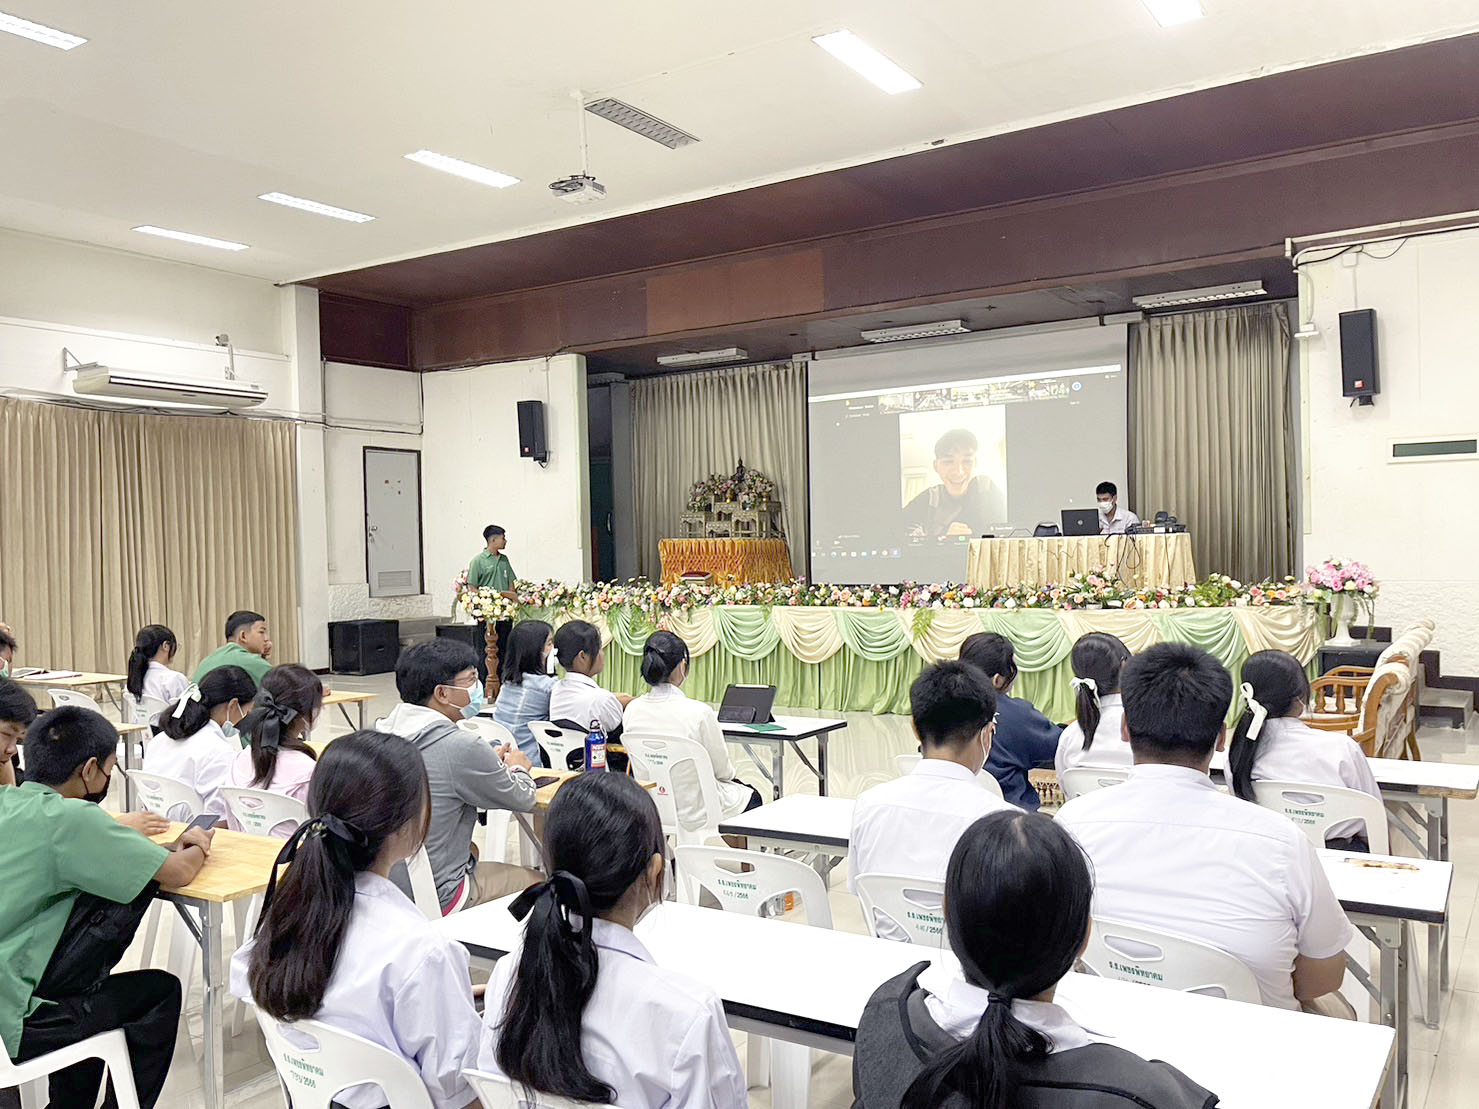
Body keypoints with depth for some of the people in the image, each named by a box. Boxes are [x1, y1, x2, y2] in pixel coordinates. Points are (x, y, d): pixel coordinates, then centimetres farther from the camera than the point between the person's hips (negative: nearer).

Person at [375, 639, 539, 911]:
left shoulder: (380, 731, -3)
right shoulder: (463, 747, -25)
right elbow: (522, 799, -8)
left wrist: (490, 762, 12)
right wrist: (517, 768, 12)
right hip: (438, 896, -8)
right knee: (536, 881, 12)